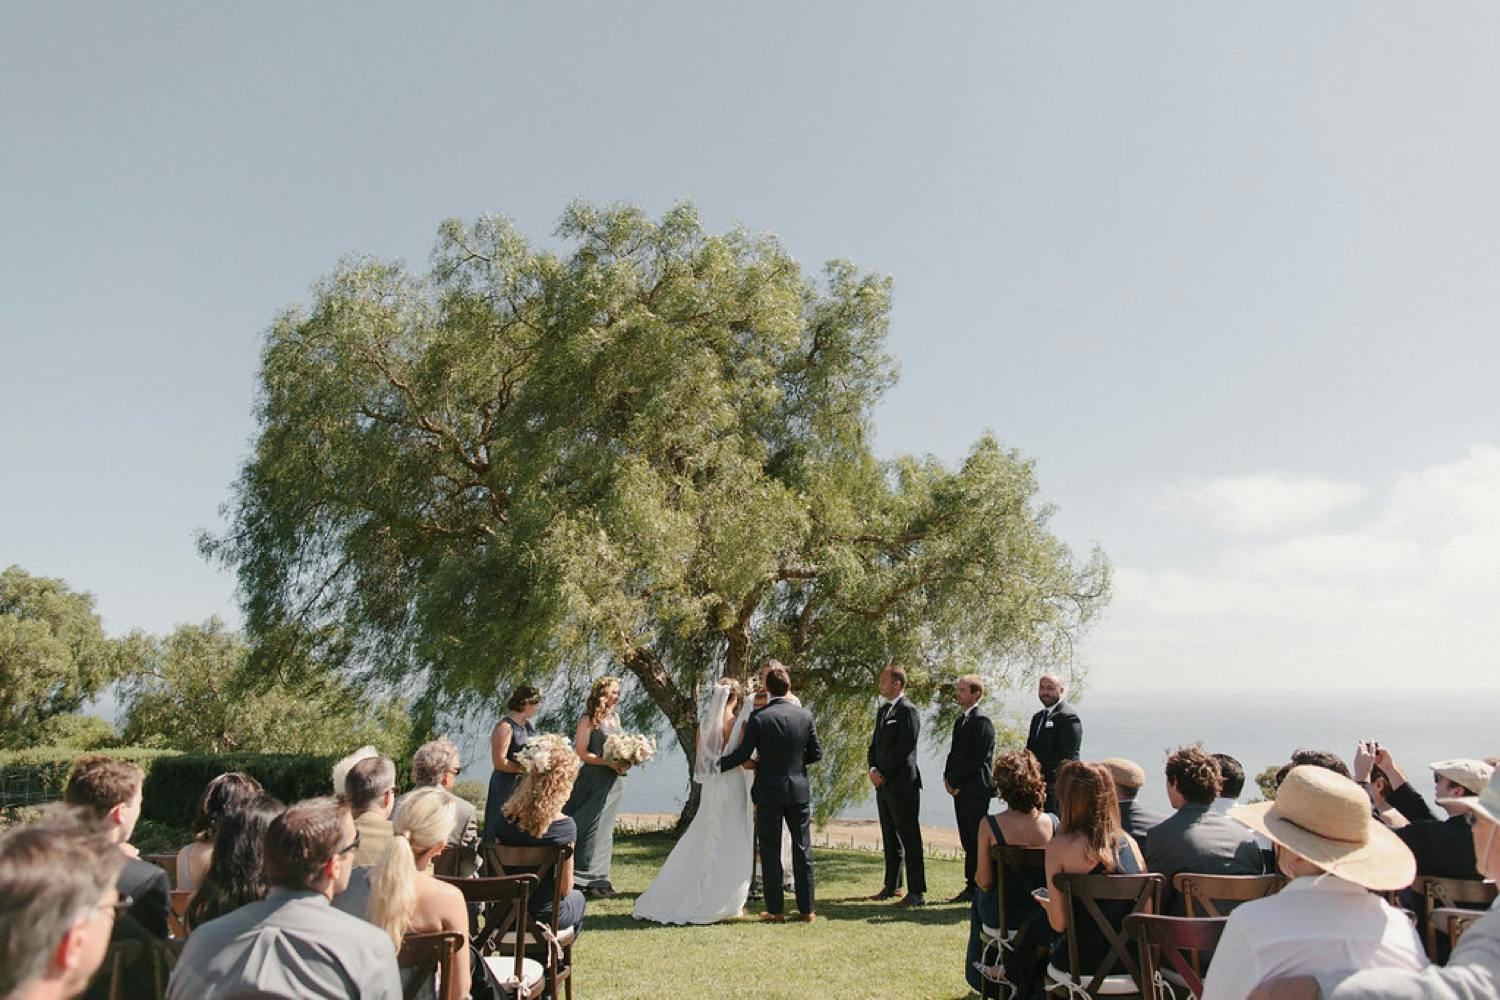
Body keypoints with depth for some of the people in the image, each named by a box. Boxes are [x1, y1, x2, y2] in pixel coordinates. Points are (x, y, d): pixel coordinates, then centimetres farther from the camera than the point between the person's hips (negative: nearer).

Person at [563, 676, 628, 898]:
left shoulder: (615, 717, 12)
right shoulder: (589, 720, -9)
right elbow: (582, 753, -12)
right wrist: (609, 763, -18)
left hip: (613, 781, 7)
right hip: (594, 780, -7)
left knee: (605, 828, 10)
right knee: (592, 827, -4)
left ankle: (599, 878, 18)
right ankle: (590, 879, 5)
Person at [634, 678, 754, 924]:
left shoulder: (703, 723, 2)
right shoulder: (739, 724, -12)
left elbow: (698, 761, 8)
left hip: (710, 788, 5)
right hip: (733, 786, -5)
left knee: (699, 844, 15)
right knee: (732, 846, 6)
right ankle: (722, 903, 9)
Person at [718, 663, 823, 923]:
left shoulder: (758, 717, -12)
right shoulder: (805, 715, -2)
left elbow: (743, 754, -9)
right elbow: (816, 754, 3)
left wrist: (716, 764, 5)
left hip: (768, 793, -3)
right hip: (799, 791, 3)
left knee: (770, 852, 7)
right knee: (802, 850, 13)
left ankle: (775, 910, 12)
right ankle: (806, 909, 18)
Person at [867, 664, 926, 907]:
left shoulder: (907, 711, -12)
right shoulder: (883, 711, 16)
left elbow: (903, 749, -18)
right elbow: (875, 744, 18)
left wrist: (884, 775, -14)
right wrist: (873, 770, 1)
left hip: (903, 786, -9)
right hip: (884, 786, 9)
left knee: (909, 839, -3)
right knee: (890, 839, 17)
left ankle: (917, 893, 2)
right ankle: (892, 886, 28)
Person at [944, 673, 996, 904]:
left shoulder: (981, 721, -13)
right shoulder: (961, 719, 16)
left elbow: (976, 759, -17)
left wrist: (956, 782, -12)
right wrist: (948, 777, 5)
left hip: (975, 790, -9)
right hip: (959, 789, 9)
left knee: (978, 841, -3)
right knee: (967, 842, 13)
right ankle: (971, 887, 20)